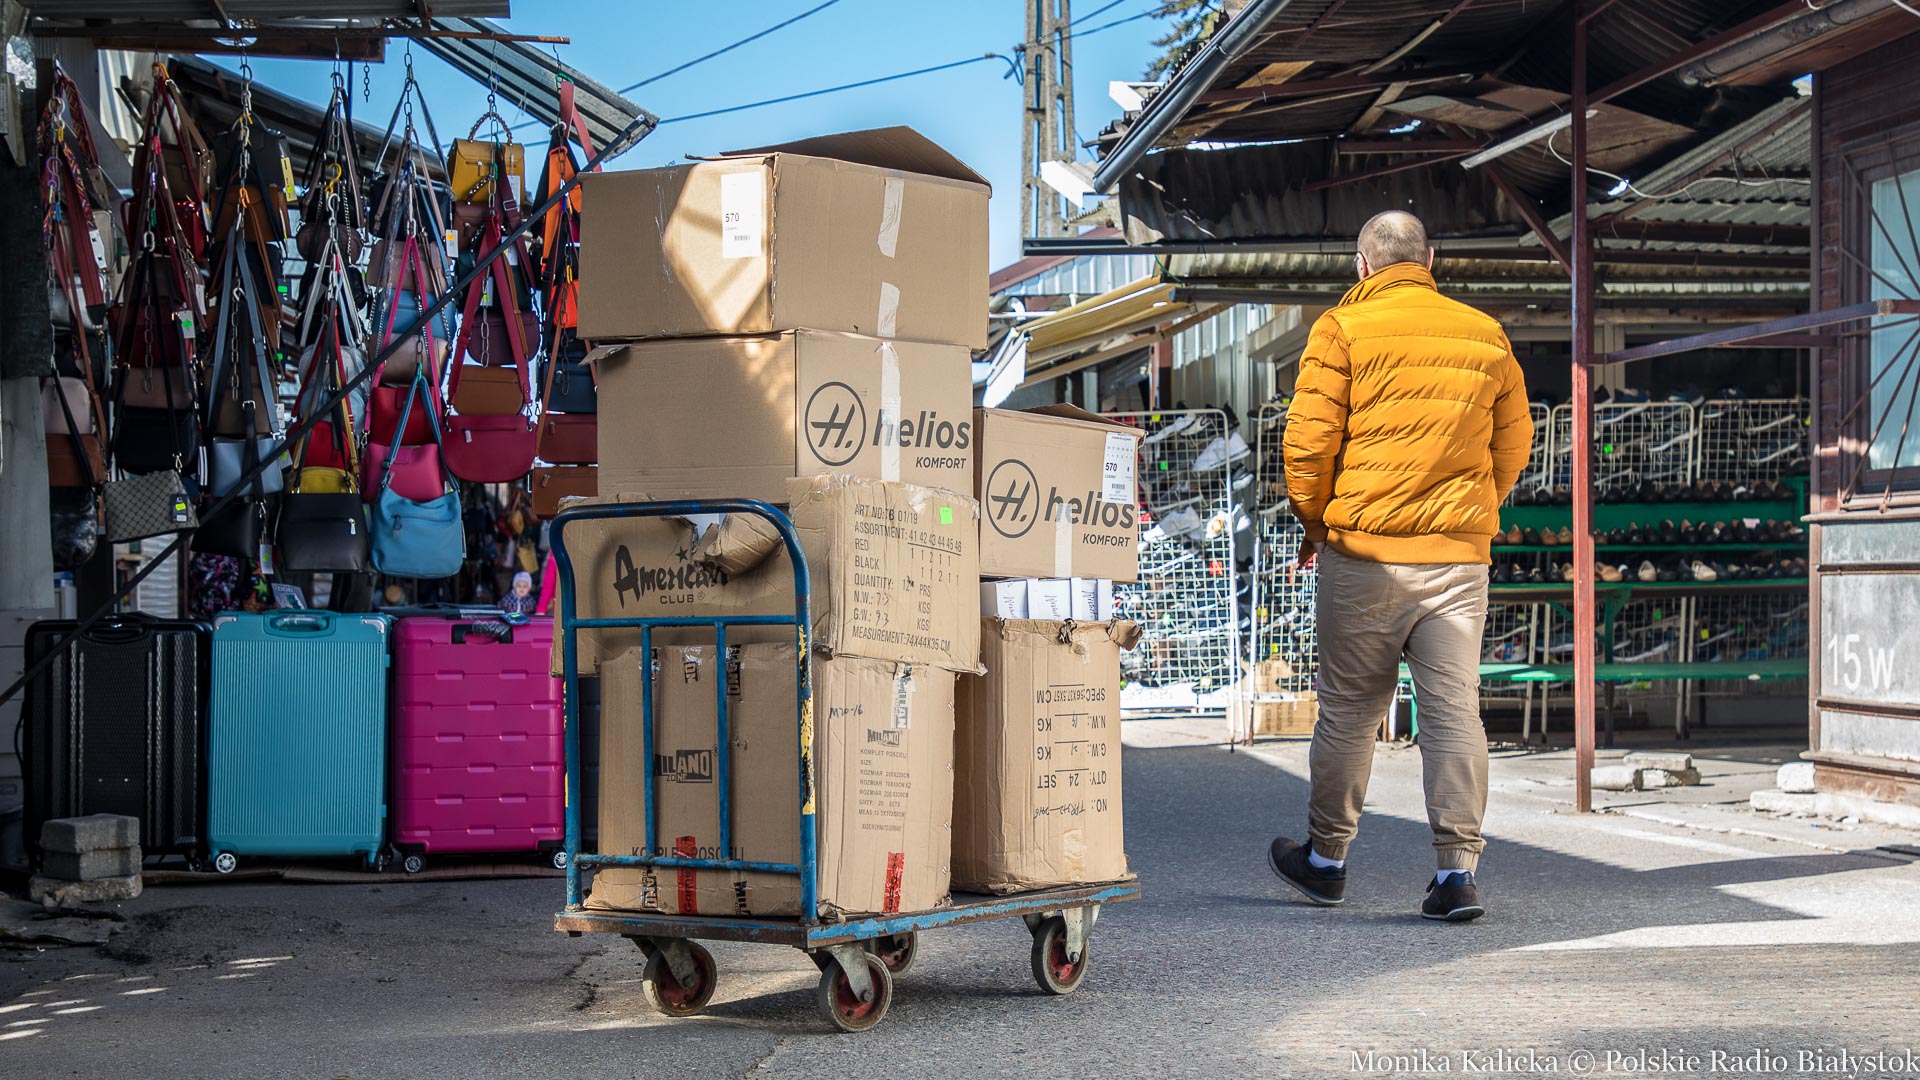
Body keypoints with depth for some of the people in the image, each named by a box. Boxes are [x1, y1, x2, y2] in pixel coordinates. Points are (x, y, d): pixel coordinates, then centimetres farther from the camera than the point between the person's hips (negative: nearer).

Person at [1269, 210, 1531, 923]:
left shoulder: (1343, 330, -3)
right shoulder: (1485, 336, 9)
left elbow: (1309, 441, -7)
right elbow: (1514, 443, 14)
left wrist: (1313, 522, 8)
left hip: (1364, 550, -3)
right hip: (1460, 556, 3)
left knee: (1348, 706, 9)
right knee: (1454, 707, 1)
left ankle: (1326, 858, 21)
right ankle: (1458, 869, -4)